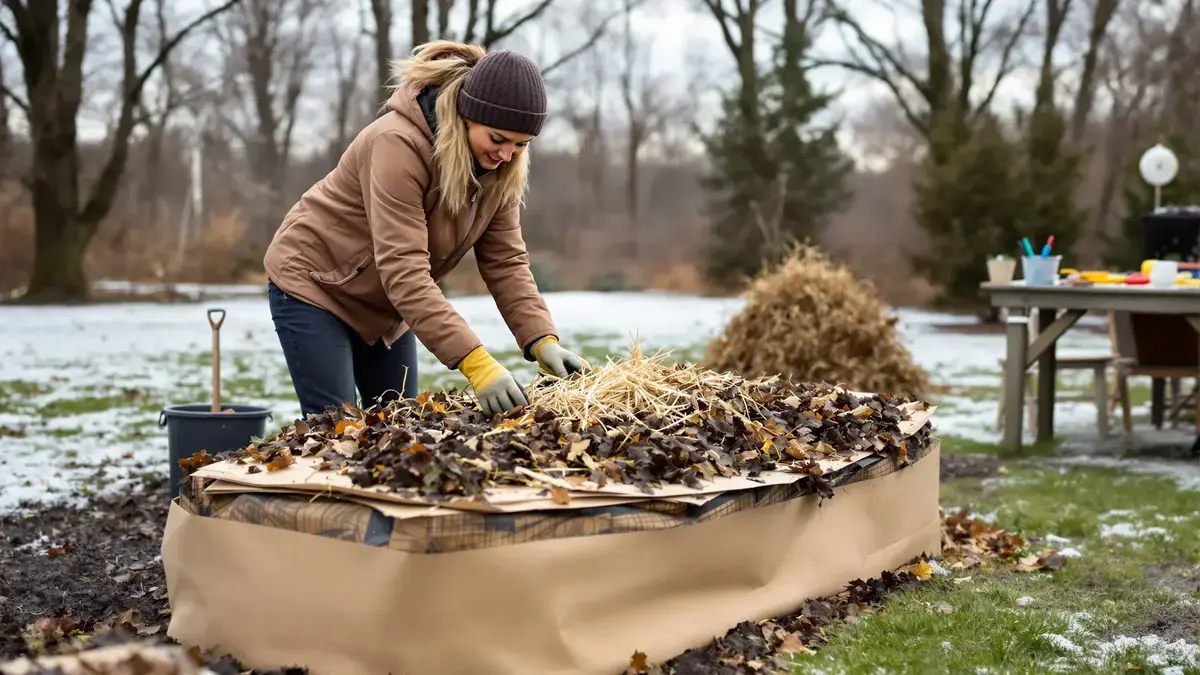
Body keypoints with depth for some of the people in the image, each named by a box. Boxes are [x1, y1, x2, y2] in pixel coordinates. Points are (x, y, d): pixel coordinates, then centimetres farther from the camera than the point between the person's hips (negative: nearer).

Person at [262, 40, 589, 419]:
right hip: (313, 284, -7)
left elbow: (505, 262, -8)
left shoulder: (499, 167, -9)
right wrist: (475, 362, -45)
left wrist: (542, 341, -25)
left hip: (387, 304, 7)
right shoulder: (398, 143, -32)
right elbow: (404, 272, -38)